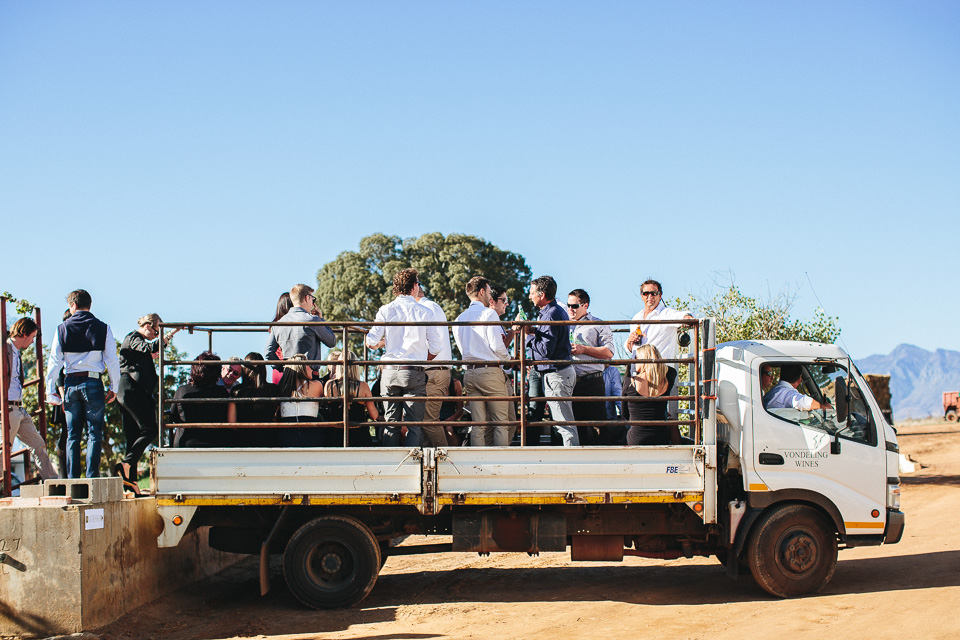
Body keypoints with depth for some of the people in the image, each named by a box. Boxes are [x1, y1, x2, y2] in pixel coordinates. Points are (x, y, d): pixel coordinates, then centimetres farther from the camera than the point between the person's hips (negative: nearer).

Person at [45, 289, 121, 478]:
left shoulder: (62, 329, 3)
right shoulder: (103, 328, 1)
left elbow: (54, 362, 3)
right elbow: (112, 360, -1)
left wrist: (51, 391, 8)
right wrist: (114, 388, 7)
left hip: (71, 383, 2)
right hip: (93, 383, -1)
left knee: (73, 435, 8)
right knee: (94, 434, 2)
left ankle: (72, 479, 6)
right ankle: (92, 477, -6)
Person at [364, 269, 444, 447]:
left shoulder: (385, 310, 3)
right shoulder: (424, 312, 2)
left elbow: (371, 342, -1)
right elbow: (436, 347, -1)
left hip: (390, 371, 2)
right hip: (415, 372, -2)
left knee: (391, 423, 8)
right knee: (414, 425, 0)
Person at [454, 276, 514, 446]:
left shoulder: (460, 319, 13)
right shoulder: (489, 313, -7)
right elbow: (497, 346, -14)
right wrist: (507, 357, 8)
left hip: (469, 373, 6)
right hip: (491, 371, -6)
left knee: (478, 424, 6)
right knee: (501, 423, -1)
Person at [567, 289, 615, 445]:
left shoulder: (599, 325, 5)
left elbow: (608, 352, -5)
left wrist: (583, 349, -10)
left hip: (592, 381, -5)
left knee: (597, 423, -7)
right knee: (575, 422, 6)